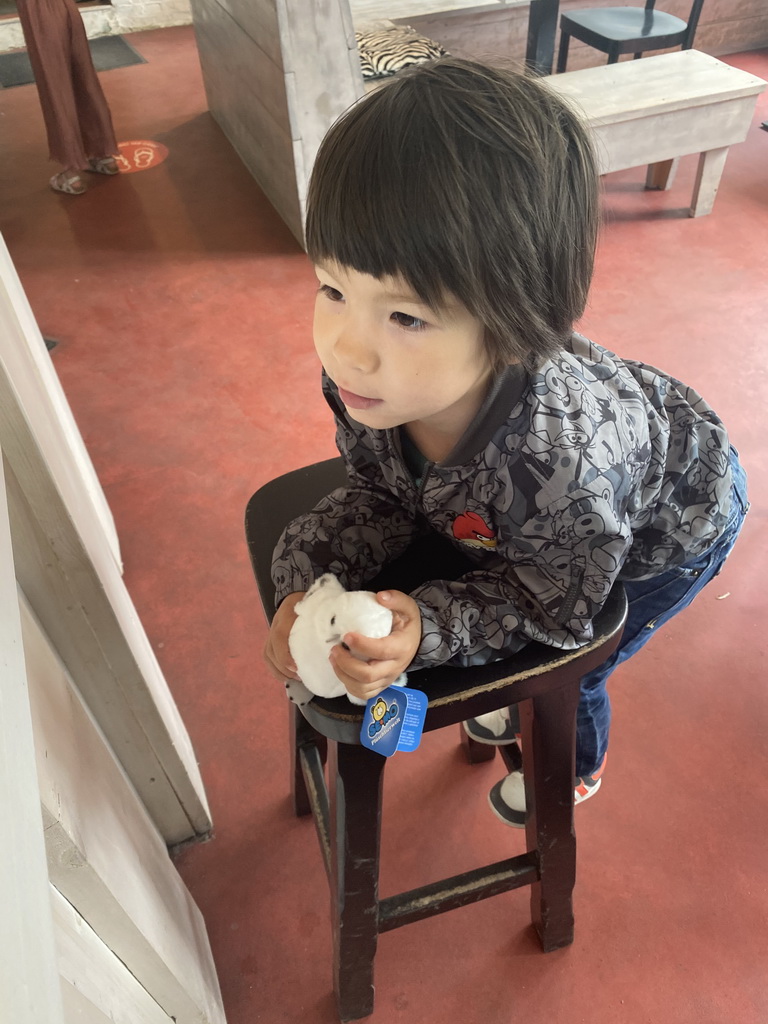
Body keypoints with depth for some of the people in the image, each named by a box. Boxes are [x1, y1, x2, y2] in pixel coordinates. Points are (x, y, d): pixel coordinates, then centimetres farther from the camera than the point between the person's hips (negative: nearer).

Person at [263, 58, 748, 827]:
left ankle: (575, 767, 52)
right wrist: (308, 579, -31)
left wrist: (427, 629, -44)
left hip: (670, 525, -4)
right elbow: (377, 498, -15)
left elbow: (551, 609, -30)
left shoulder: (563, 452, -49)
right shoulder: (364, 379, -33)